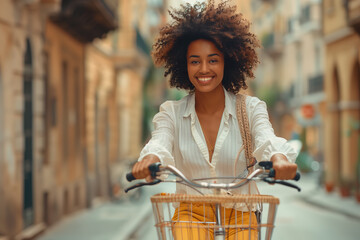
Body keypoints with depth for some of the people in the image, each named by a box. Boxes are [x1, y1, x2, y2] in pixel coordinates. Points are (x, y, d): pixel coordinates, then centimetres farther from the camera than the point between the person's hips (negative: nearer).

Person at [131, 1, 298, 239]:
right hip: (191, 213, -1)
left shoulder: (251, 108, 1)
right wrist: (150, 158, -41)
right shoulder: (171, 113, 2)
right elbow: (160, 143, -16)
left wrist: (278, 157, -42)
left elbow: (266, 139, -18)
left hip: (239, 215, 1)